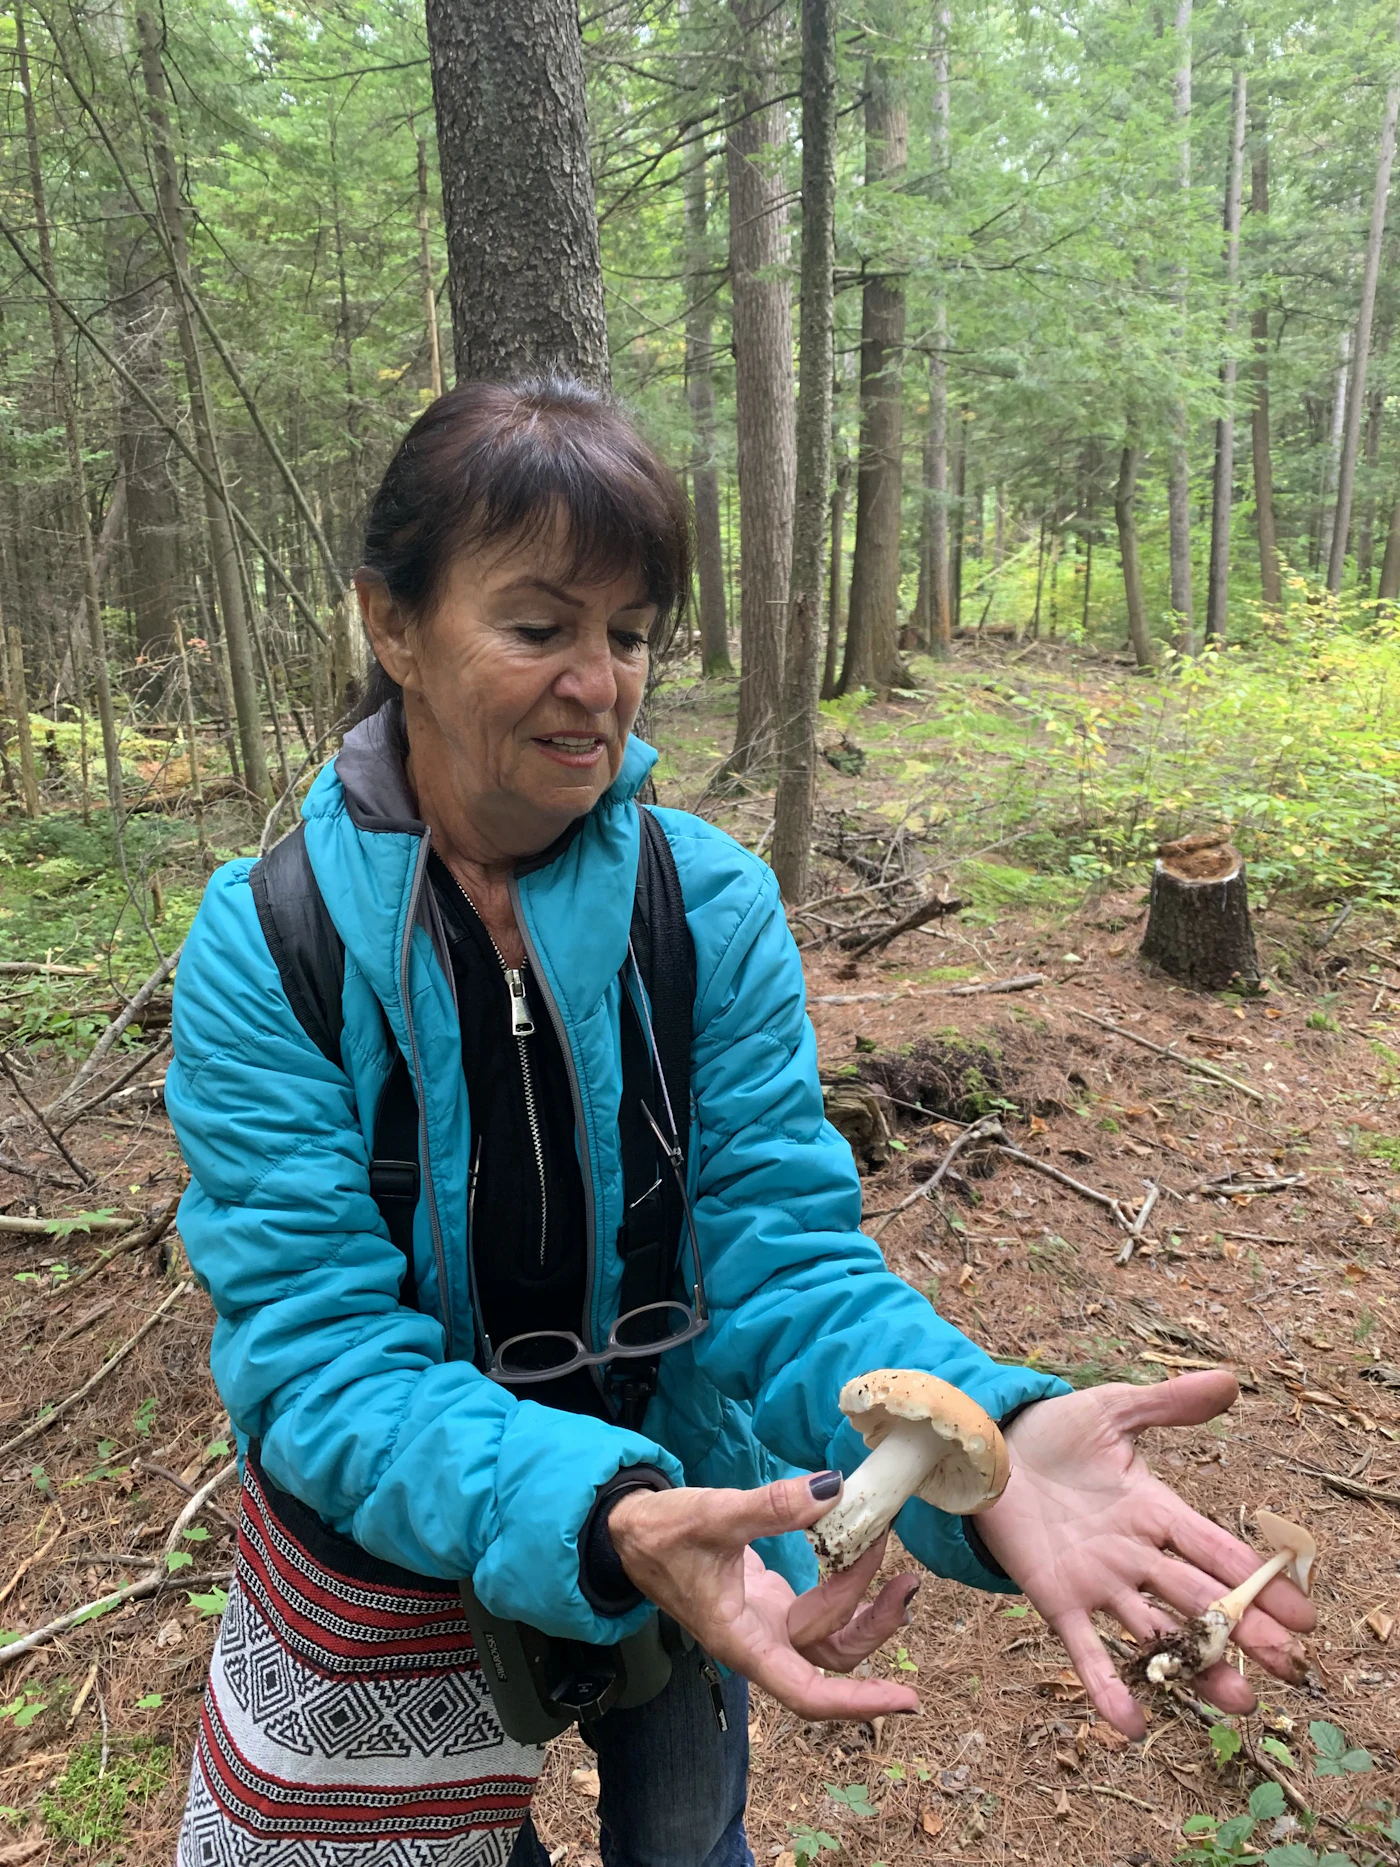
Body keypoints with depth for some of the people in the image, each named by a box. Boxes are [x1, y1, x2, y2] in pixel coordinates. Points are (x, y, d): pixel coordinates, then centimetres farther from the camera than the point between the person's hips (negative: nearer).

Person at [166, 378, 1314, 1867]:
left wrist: (986, 1436, -41)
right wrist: (598, 1518, -43)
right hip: (396, 1565, -1)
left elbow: (782, 1253, -20)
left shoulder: (716, 908, -17)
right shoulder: (262, 950, -22)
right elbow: (315, 1346, -26)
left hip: (684, 1515, 2)